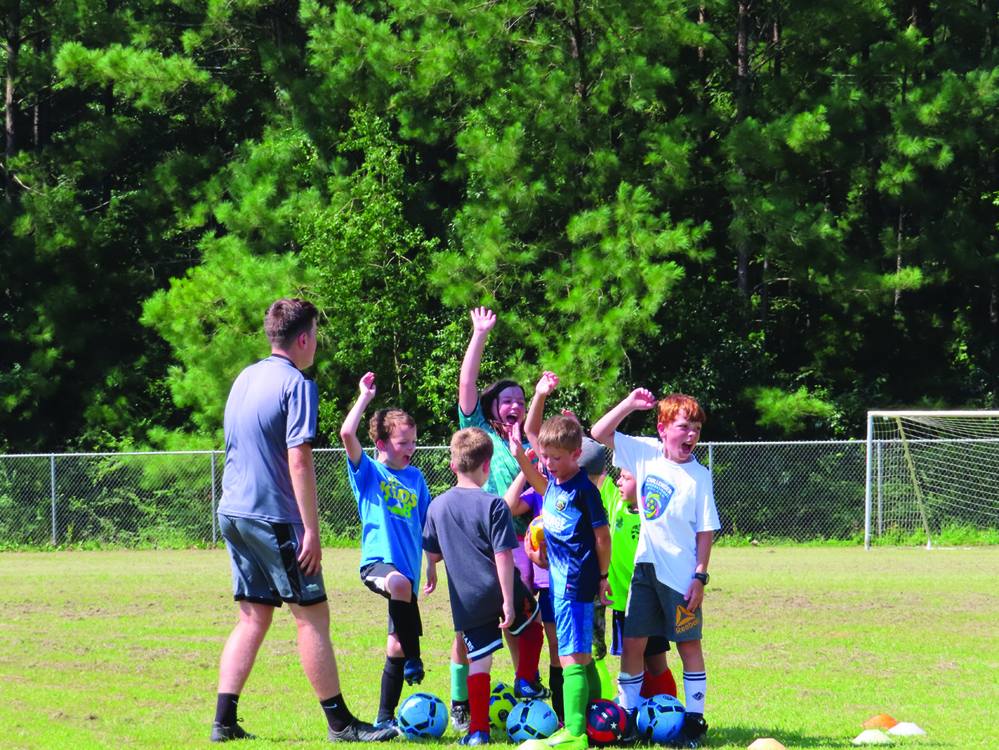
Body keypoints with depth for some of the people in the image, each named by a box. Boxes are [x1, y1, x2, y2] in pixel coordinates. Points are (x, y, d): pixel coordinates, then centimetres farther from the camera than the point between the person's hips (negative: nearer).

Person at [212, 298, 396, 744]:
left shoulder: (244, 380, 15)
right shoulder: (296, 385, -12)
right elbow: (298, 461, -18)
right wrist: (311, 530, -16)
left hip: (232, 513, 8)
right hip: (275, 518, -8)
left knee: (253, 617, 11)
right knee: (312, 615, -2)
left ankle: (224, 721, 5)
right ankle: (339, 723, 1)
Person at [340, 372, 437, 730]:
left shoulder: (415, 478, 13)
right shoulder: (368, 471, 0)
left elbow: (427, 524, 21)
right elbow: (347, 434, -16)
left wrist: (433, 566, 21)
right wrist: (365, 397, -10)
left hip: (408, 567, 5)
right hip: (378, 561, -5)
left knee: (397, 646, 6)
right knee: (400, 583, -40)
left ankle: (385, 718, 16)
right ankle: (413, 658, -28)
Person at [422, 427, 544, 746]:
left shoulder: (438, 506, 3)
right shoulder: (493, 505, -12)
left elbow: (433, 555, 11)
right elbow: (503, 556, -16)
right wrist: (508, 600, -15)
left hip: (466, 600, 3)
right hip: (500, 590, -3)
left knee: (479, 661, 5)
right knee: (532, 622, 27)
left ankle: (478, 730, 0)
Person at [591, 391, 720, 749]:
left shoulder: (698, 476, -6)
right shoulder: (646, 453, 3)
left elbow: (706, 530, -5)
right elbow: (599, 433, 5)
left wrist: (700, 575, -11)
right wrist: (629, 404, -7)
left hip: (680, 573, -3)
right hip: (644, 567, 3)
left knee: (689, 644, 3)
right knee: (632, 642, 4)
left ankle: (694, 719, 9)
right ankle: (626, 713, 14)